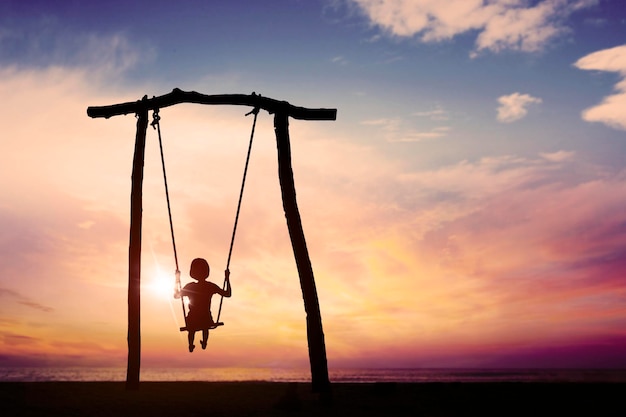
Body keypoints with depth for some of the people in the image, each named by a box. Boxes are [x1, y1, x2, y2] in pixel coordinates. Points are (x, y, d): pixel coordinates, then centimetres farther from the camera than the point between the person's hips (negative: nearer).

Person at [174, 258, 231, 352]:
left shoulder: (190, 286, -24)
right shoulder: (211, 286, -22)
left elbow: (176, 295, -7)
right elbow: (228, 294, -12)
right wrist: (227, 278, -9)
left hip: (193, 317, 0)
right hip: (206, 316, 1)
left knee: (191, 331, 32)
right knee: (205, 329, 34)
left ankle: (191, 346, 55)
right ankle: (204, 344, 57)